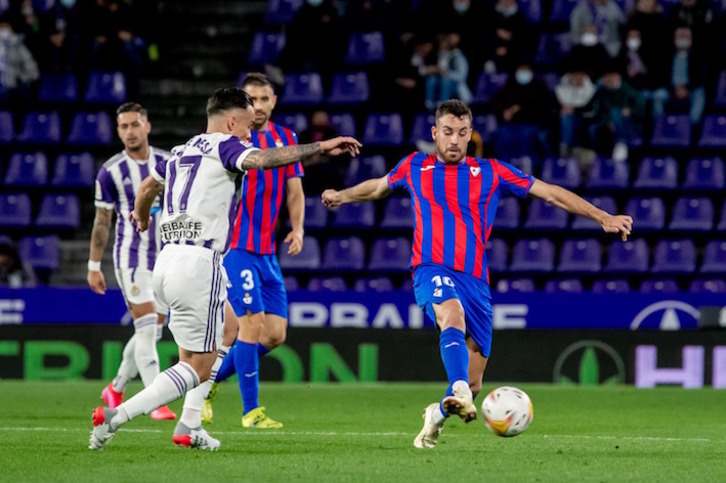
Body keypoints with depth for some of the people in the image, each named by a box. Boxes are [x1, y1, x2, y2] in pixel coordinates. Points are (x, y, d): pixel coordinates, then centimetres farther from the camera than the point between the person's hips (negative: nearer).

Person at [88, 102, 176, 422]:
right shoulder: (110, 172, -4)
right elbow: (102, 222, 4)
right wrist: (94, 266, 5)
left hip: (165, 259, 4)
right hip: (130, 258, -4)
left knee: (151, 332, 10)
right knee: (147, 329, -15)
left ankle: (116, 389, 28)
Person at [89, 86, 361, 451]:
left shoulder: (181, 152, 20)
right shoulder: (224, 145, -3)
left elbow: (148, 186, 40)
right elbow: (259, 159, -25)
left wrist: (141, 216, 62)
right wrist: (320, 147, -25)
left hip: (167, 260, 9)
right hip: (199, 264, -9)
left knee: (216, 338, 27)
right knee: (198, 368, -2)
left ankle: (189, 428, 24)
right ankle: (115, 416, -14)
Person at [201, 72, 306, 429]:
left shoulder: (285, 139, 11)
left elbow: (294, 191, 14)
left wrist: (297, 228, -2)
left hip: (267, 251, 6)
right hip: (237, 247, -6)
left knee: (275, 335, 3)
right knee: (252, 323, -14)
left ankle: (210, 379, 21)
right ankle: (251, 410, -5)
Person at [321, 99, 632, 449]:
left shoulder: (490, 173, 8)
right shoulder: (415, 168, 10)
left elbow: (550, 193, 8)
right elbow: (380, 186, 32)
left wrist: (603, 218, 3)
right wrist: (343, 197, 44)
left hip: (475, 279, 2)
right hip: (432, 271, -2)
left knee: (473, 385, 2)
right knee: (453, 316, -38)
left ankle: (439, 413, 34)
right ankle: (459, 392, -61)